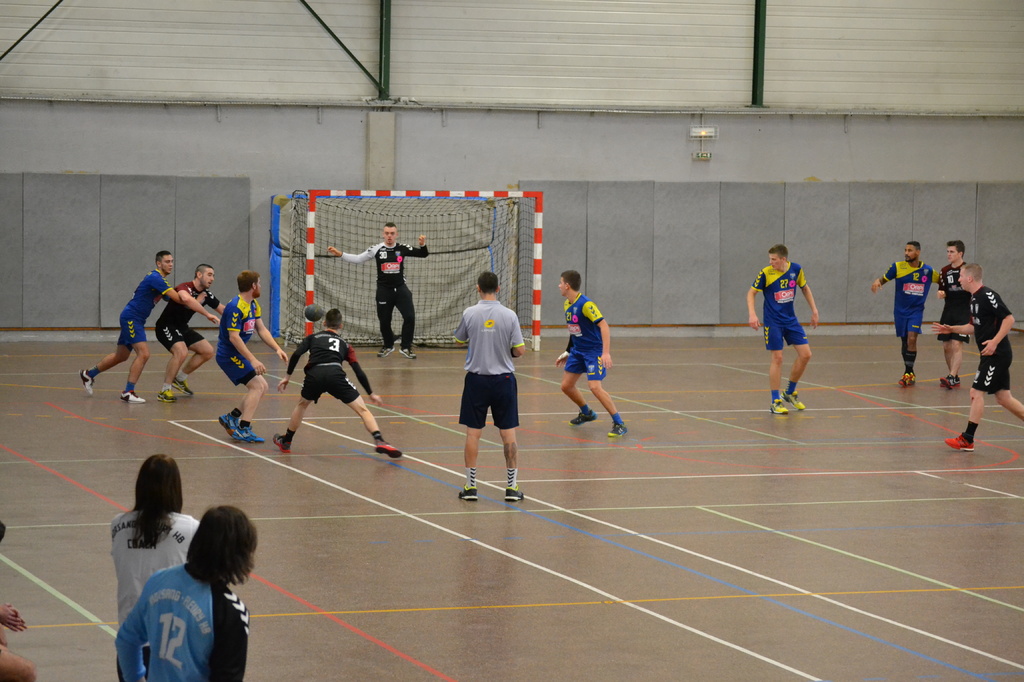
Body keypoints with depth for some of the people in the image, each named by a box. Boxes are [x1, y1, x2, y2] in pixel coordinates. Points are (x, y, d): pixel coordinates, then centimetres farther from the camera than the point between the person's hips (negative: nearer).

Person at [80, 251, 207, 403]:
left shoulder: (159, 279, 14)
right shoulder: (155, 278, -18)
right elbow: (177, 298, -22)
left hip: (134, 320, 10)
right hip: (131, 318, -10)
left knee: (121, 356, 19)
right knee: (143, 353, -18)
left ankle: (88, 375, 34)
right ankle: (128, 392, -15)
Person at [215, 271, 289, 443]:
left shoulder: (253, 305, 10)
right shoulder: (235, 308, -21)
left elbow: (261, 329, 12)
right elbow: (234, 337, -26)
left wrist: (277, 349, -1)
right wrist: (252, 360, -29)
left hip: (237, 355, 10)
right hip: (229, 355, -10)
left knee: (261, 387, 13)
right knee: (257, 386, -17)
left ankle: (232, 417, 19)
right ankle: (243, 429, -18)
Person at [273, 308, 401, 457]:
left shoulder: (313, 338, 29)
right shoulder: (344, 344, 30)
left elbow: (296, 354, 11)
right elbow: (359, 372, 22)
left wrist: (287, 376, 19)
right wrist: (371, 394, 30)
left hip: (314, 374, 1)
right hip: (335, 375, -1)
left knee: (302, 404, 31)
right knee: (362, 409, 5)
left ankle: (286, 442, 41)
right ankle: (379, 441, -15)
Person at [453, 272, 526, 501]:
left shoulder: (469, 314, -7)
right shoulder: (509, 316, -8)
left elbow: (459, 340, 8)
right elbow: (520, 350, -7)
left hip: (476, 379, 0)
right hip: (504, 379, 0)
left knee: (473, 433, 6)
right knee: (508, 433, 6)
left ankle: (470, 486, 8)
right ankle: (512, 487, 7)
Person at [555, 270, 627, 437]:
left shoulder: (585, 304, -21)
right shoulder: (567, 304, 6)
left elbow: (604, 326, -25)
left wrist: (606, 353, -33)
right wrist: (567, 352, 24)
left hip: (594, 351, -9)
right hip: (577, 352, 9)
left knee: (595, 387, -20)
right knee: (566, 386, 9)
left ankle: (619, 424, -11)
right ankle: (586, 413, 35)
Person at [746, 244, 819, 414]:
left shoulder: (796, 270, -4)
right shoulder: (766, 273, -14)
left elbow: (805, 288, 13)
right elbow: (751, 293, -6)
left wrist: (814, 310, 11)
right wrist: (752, 314, -20)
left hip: (791, 320, 4)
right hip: (773, 322, -4)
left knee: (805, 355, 0)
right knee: (777, 358, -6)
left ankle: (790, 392, 18)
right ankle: (775, 402, 3)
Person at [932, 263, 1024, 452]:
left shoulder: (987, 296, -16)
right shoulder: (975, 298, 13)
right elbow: (974, 326, 24)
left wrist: (994, 341, -27)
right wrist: (952, 329, 16)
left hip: (997, 354, -10)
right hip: (991, 355, 10)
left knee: (977, 392, -8)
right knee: (1003, 397, 12)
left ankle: (967, 440, -5)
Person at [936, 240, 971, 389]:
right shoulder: (945, 271, 9)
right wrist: (941, 293, -6)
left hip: (963, 312, -6)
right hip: (948, 311, 6)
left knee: (957, 344, -15)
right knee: (946, 346, 5)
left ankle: (952, 378, -20)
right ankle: (955, 377, 17)